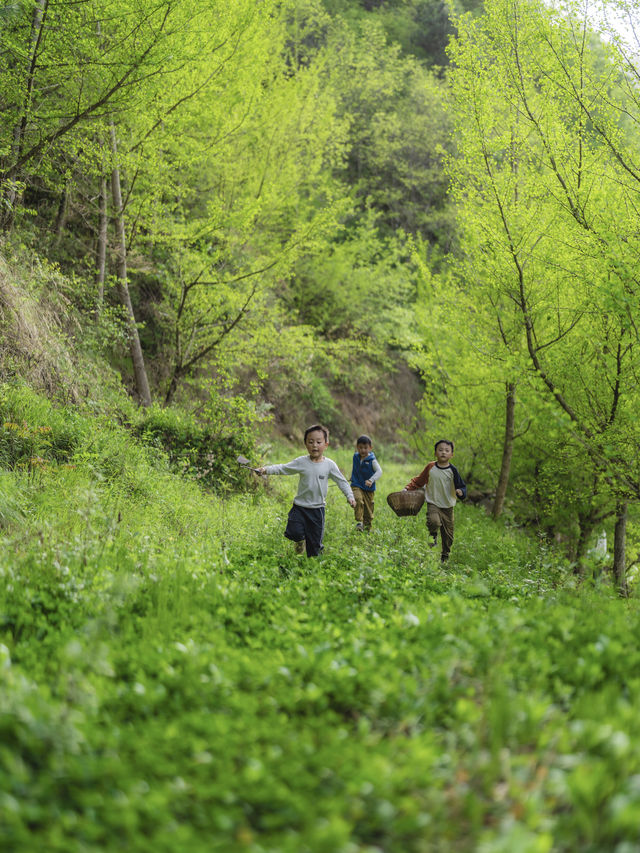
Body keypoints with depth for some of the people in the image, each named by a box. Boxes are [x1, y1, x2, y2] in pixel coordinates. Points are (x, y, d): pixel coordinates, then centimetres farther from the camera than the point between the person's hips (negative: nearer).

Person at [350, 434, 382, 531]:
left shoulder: (372, 460, -14)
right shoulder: (356, 457, 1)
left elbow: (379, 471, -26)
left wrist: (371, 480, -41)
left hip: (369, 488, -1)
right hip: (357, 486, 1)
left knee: (368, 508, 9)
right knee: (358, 500, -27)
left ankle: (367, 525, 30)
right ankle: (359, 521, -23)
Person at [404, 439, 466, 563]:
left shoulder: (452, 470, -5)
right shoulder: (430, 467, -1)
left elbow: (461, 486, -3)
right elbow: (418, 481, 12)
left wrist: (461, 492, -25)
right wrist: (408, 488, 1)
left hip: (448, 506, 1)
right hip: (433, 504, -1)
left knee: (448, 534, 6)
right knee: (434, 521, -32)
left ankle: (445, 557, 27)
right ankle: (433, 535, 2)